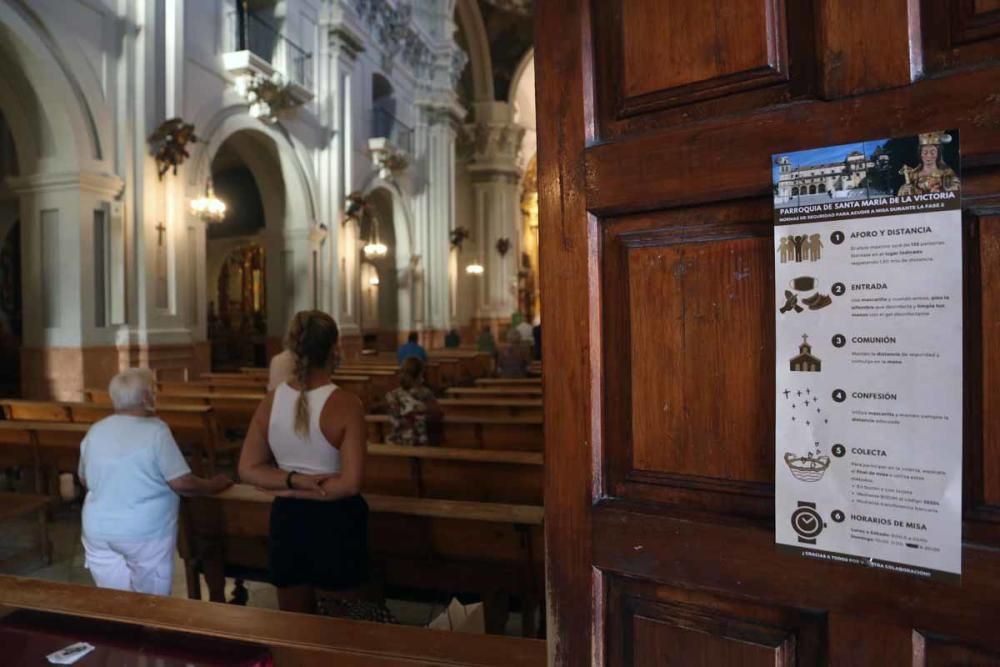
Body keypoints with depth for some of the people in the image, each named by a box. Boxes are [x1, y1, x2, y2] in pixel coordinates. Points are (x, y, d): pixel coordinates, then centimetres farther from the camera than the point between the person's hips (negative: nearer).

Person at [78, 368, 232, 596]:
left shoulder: (95, 431, 2)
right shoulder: (156, 430, -16)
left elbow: (84, 480, 16)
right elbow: (182, 483, -17)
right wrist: (213, 485, 0)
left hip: (98, 531, 6)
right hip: (144, 532, -6)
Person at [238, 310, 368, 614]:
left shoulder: (270, 401, -5)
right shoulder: (345, 404, -19)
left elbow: (248, 470, -2)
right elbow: (350, 483, -21)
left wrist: (293, 482, -11)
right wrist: (313, 488, -9)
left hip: (287, 520, 4)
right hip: (336, 521, -4)